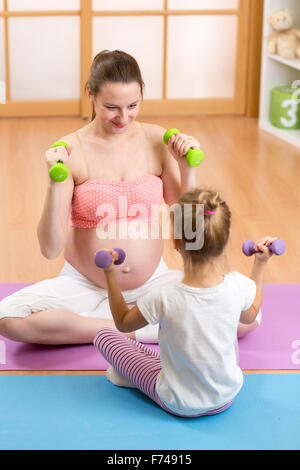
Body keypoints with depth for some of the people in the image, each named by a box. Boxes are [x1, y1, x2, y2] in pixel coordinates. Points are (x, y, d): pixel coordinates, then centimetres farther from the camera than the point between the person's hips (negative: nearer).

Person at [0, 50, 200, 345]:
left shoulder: (156, 140, -3)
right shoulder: (71, 149, -10)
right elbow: (50, 249, -15)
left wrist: (187, 168, -11)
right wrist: (56, 182, -26)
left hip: (151, 281, 2)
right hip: (84, 285, -2)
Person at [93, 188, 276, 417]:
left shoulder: (164, 299, -31)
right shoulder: (237, 285, -23)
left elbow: (123, 323, -9)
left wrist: (110, 274, -7)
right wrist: (261, 263, 8)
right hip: (228, 396, 3)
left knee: (103, 335, 7)